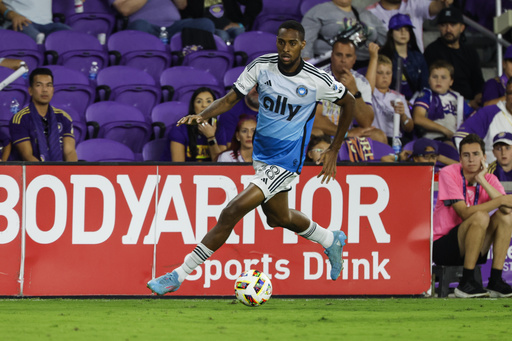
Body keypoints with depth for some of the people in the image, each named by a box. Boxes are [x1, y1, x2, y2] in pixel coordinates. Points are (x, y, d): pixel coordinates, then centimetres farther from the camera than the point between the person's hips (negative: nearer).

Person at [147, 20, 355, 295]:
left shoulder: (317, 80, -17)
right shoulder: (261, 66, -9)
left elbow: (349, 102, 1)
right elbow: (230, 99, -5)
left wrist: (334, 150, 2)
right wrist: (202, 116, -25)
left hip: (286, 159, -6)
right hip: (261, 153, 6)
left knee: (232, 212, -16)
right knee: (278, 217, 24)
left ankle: (180, 274, -11)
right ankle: (330, 241, 53)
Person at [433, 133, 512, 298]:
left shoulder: (489, 179, 3)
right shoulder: (448, 174, -12)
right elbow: (464, 213, -23)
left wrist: (482, 180, -20)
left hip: (473, 250, 5)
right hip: (443, 246, -5)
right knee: (480, 217, -29)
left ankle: (495, 280, -17)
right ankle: (466, 283, -26)